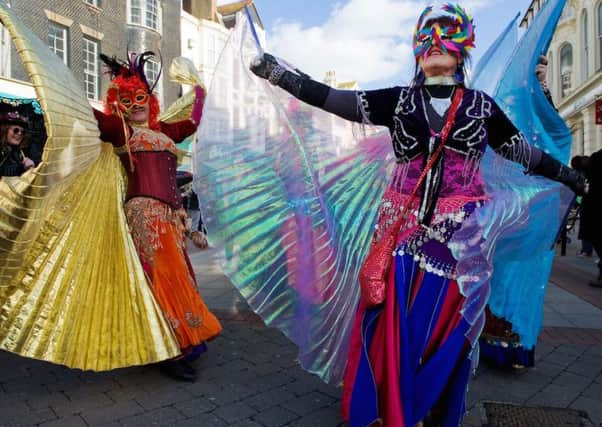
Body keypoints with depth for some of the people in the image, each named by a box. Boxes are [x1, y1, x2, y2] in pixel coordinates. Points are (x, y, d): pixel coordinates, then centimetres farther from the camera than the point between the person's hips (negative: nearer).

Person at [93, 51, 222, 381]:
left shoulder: (162, 131, 22)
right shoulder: (119, 129, 6)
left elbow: (192, 122, 32)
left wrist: (199, 93, 39)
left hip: (170, 210, 7)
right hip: (145, 210, -6)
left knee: (177, 274, 8)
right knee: (162, 275, -10)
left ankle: (185, 339, 19)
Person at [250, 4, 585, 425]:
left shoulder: (482, 106, 9)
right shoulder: (398, 101, 6)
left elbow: (525, 153, 18)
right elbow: (335, 100, -1)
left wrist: (570, 177, 24)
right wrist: (279, 72, -7)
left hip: (462, 232, 1)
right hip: (404, 226, 0)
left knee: (446, 323, 6)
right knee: (394, 320, -1)